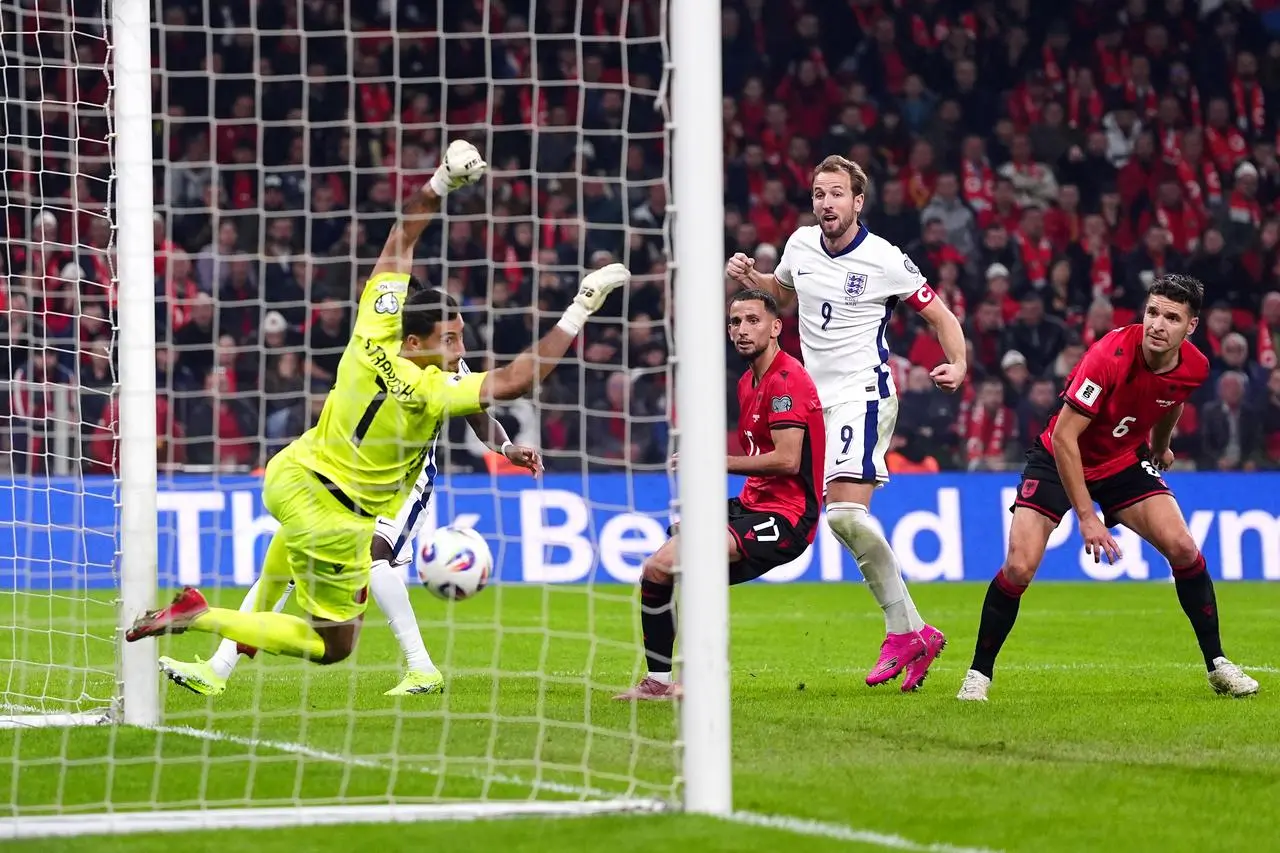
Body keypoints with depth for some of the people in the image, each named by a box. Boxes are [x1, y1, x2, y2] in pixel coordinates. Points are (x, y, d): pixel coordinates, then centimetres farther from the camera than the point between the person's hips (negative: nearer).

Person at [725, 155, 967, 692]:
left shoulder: (884, 261, -10)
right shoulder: (800, 244, 7)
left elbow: (940, 315, -2)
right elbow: (786, 293, 29)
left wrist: (958, 365, -19)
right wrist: (750, 278, 9)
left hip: (864, 394, -7)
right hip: (822, 400, 7)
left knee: (846, 513, -21)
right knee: (845, 517, 3)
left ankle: (904, 632, -12)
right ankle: (912, 633, 9)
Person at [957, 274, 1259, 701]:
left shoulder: (1194, 367, -14)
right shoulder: (1111, 356, -32)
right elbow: (1064, 435, -31)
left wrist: (1159, 449, 31)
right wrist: (1086, 517, -32)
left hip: (1125, 461, 4)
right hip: (1061, 459, -4)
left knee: (1183, 549, -12)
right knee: (1018, 568, -17)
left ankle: (1217, 665, 4)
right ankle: (979, 673, 1)